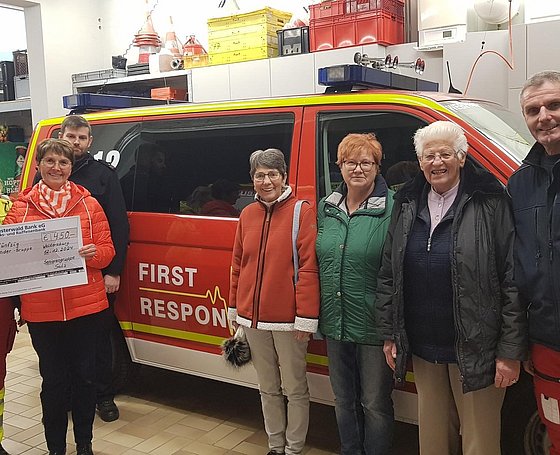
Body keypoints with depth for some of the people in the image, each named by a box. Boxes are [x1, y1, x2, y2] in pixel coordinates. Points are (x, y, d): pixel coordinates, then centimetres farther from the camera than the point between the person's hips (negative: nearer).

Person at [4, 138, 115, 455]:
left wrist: (94, 253, -18)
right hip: (41, 309, 0)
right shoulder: (22, 207, 5)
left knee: (85, 375, 9)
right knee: (53, 379, 9)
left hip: (86, 306, 0)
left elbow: (107, 250, 4)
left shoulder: (88, 204, 4)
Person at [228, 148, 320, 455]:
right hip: (253, 317, 6)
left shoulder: (302, 212, -10)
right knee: (268, 387, 19)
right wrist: (234, 308, 14)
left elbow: (309, 268, -14)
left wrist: (306, 317, -16)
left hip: (287, 319, -5)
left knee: (295, 388, 8)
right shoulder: (247, 215, 7)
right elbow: (237, 265, 13)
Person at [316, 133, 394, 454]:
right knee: (344, 400, 20)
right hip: (335, 323, 6)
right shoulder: (326, 208, 7)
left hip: (373, 327, -6)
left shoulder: (392, 209, -12)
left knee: (375, 404, 9)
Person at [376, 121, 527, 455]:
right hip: (422, 349, 5)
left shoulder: (489, 202, -8)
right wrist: (389, 334, 8)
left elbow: (512, 281, -11)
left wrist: (511, 351, -13)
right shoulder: (407, 204, 7)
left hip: (475, 350, -4)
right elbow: (388, 275, 11)